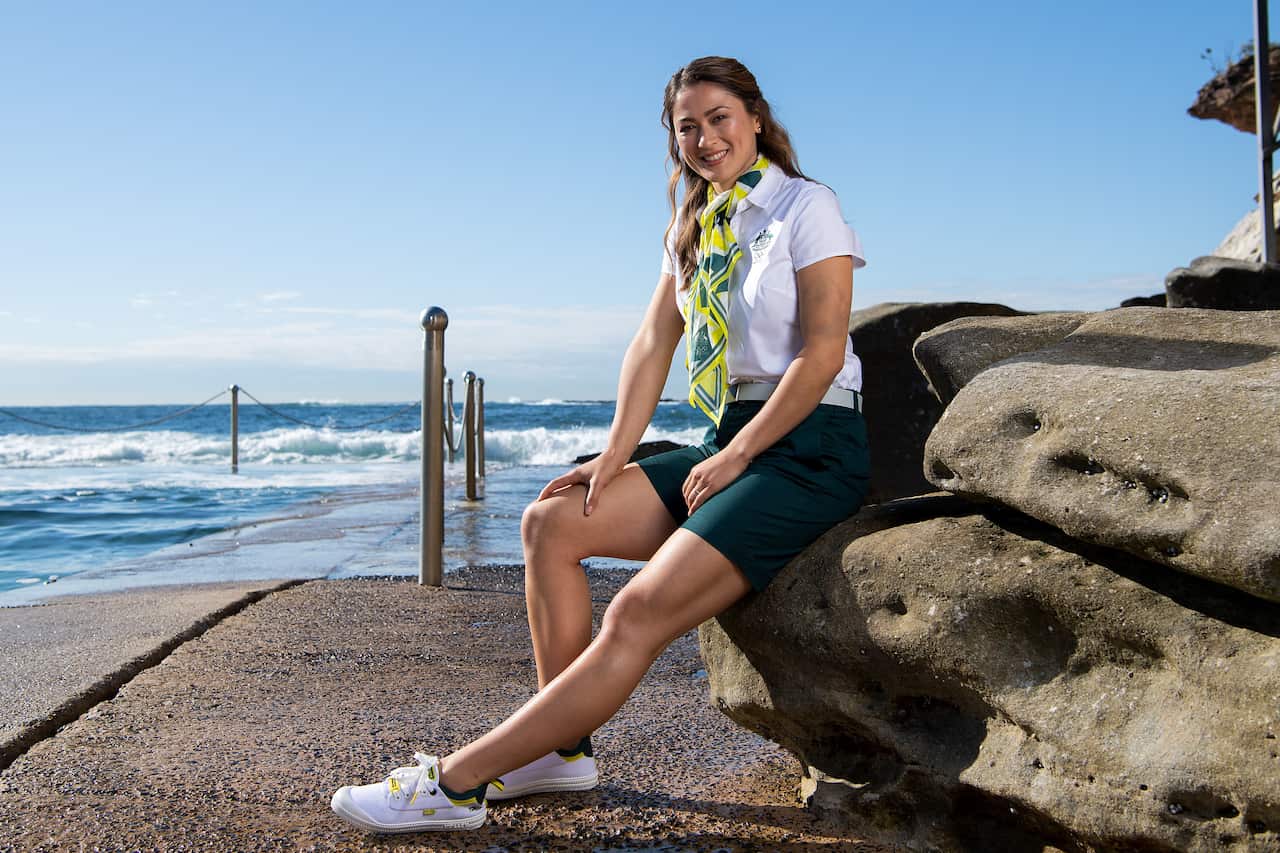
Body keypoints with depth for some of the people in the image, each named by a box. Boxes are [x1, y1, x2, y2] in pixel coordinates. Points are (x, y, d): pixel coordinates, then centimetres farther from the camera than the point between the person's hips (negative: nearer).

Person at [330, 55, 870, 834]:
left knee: (639, 614, -22)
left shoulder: (806, 206, -6)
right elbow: (652, 347, 11)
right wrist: (614, 458, 1)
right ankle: (566, 747, -3)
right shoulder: (695, 226, 16)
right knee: (552, 522, -4)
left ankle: (456, 784, -20)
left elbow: (823, 351, -13)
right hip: (731, 445, 8)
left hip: (810, 449, -8)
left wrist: (735, 456, -14)